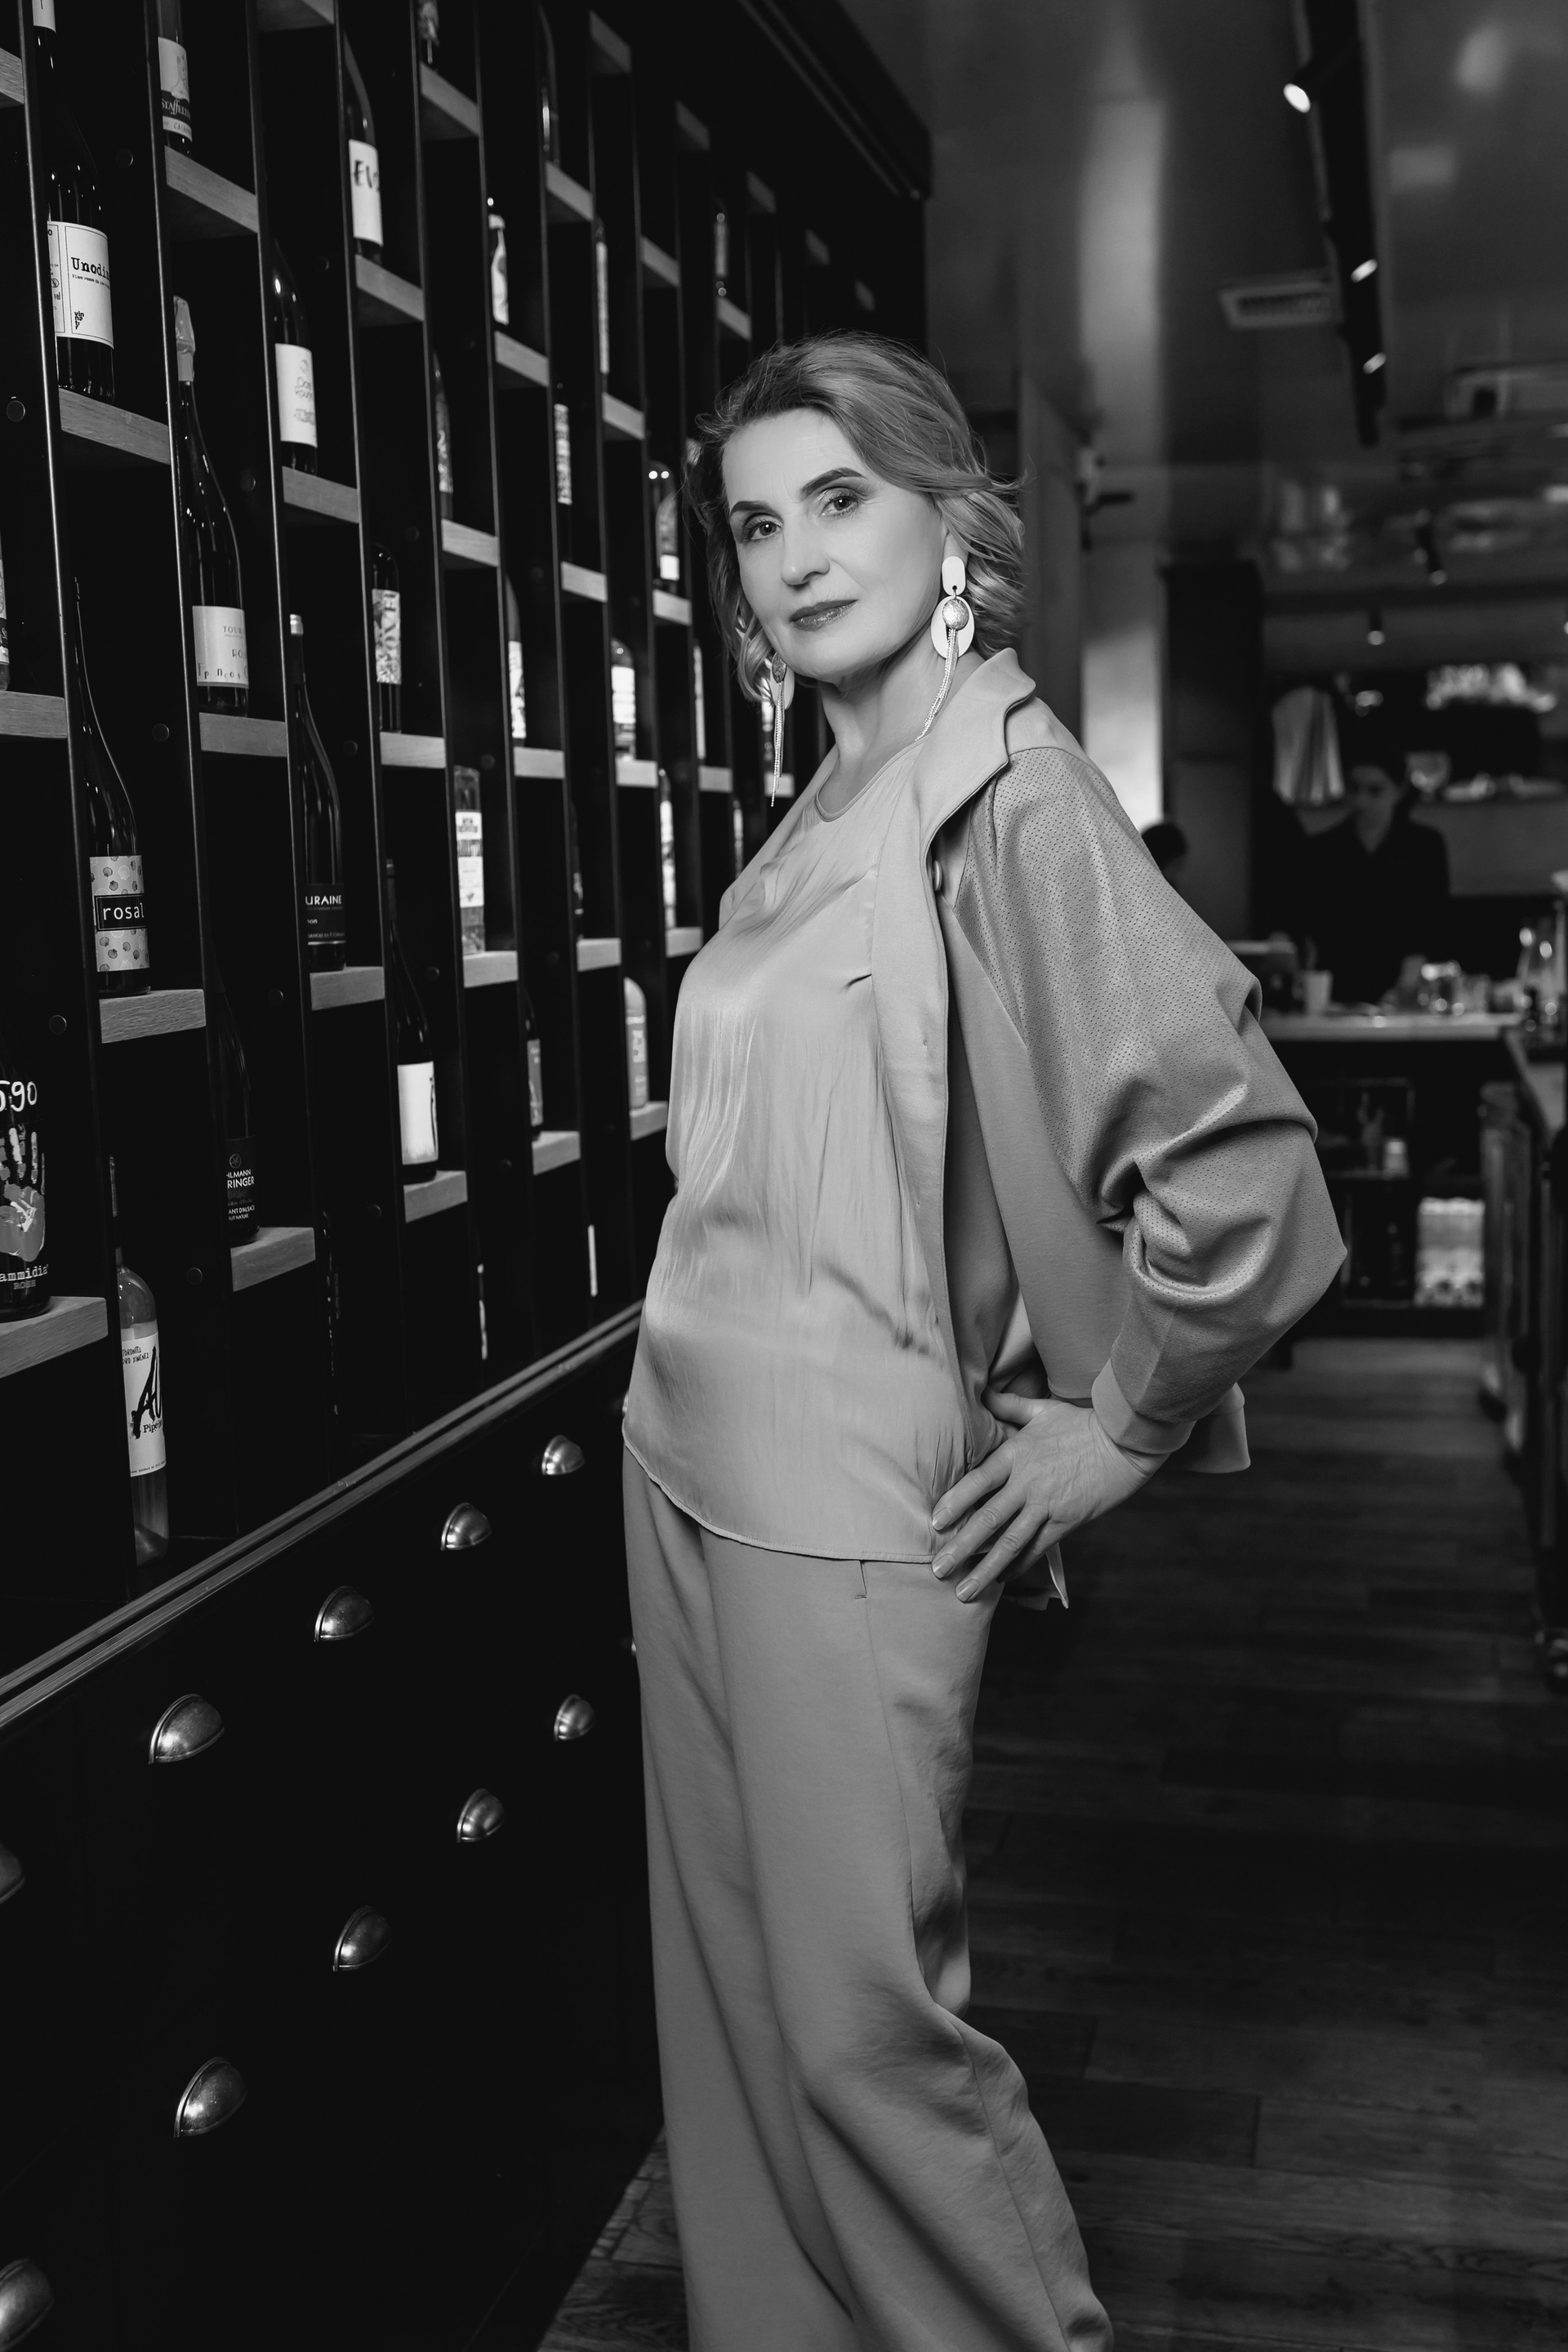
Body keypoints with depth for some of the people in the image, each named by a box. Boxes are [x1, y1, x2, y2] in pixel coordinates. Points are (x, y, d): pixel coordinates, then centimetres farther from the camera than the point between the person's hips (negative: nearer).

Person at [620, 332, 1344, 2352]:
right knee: (729, 1996, 18)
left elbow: (1236, 1151, -21)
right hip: (683, 1463, 8)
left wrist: (1117, 1427, -12)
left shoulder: (1005, 788, -13)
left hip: (839, 1498, -8)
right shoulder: (821, 812, 10)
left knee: (861, 2023, 4)